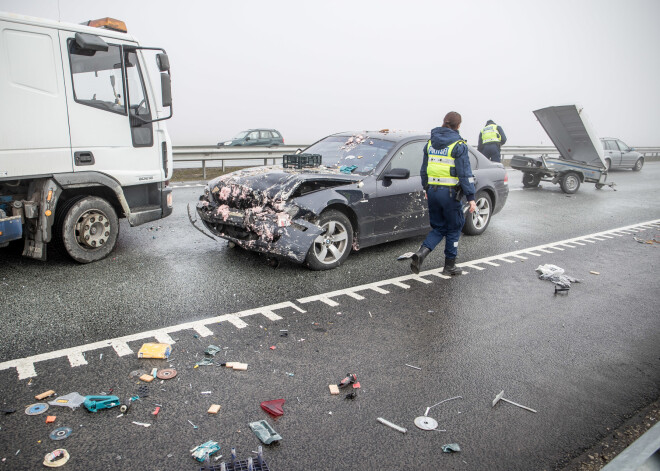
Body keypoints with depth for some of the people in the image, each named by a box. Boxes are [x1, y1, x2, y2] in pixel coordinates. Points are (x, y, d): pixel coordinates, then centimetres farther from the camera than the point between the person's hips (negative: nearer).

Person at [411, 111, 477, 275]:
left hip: (432, 191, 5)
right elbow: (465, 173, -12)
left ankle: (421, 252, -6)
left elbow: (424, 169, 16)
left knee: (438, 228, 16)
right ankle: (449, 266, 18)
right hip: (449, 192, -5)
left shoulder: (430, 143, 10)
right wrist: (471, 197, -10)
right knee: (453, 229, 10)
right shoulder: (458, 146, -8)